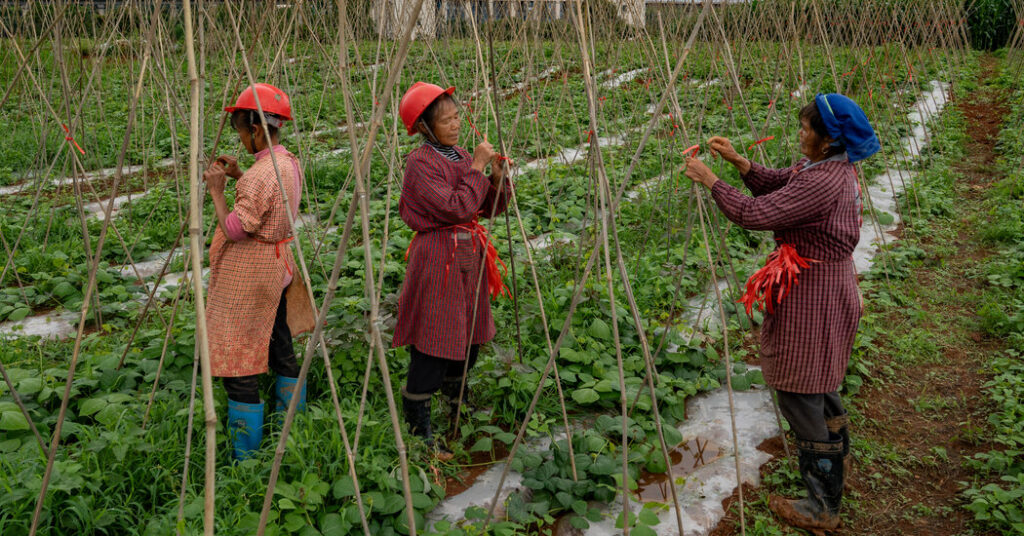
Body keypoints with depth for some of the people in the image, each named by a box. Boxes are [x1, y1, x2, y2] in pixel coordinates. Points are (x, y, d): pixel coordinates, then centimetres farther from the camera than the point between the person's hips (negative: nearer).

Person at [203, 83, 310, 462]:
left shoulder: (261, 173, -24)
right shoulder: (288, 163, 5)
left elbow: (234, 230, -22)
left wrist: (216, 190, -11)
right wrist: (239, 177, 12)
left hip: (249, 274, -10)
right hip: (277, 265, 10)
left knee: (237, 361, -2)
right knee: (280, 349, 18)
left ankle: (245, 456, 5)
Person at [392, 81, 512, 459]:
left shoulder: (460, 156, 10)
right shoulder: (420, 162, -14)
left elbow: (490, 208, 11)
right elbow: (455, 207, -23)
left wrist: (497, 177, -6)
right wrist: (477, 169, -17)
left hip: (468, 255, 8)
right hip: (438, 257, -8)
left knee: (469, 336, 18)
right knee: (433, 343, -5)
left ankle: (457, 410, 39)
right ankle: (418, 430, 6)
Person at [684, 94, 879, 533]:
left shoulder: (822, 183, -27)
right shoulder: (835, 167, 3)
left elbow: (756, 215, -29)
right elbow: (777, 184, 12)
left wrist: (710, 182, -18)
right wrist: (738, 161, -1)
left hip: (812, 296, -10)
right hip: (826, 288, 10)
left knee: (801, 396, 0)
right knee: (820, 382, 27)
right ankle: (836, 461, 48)